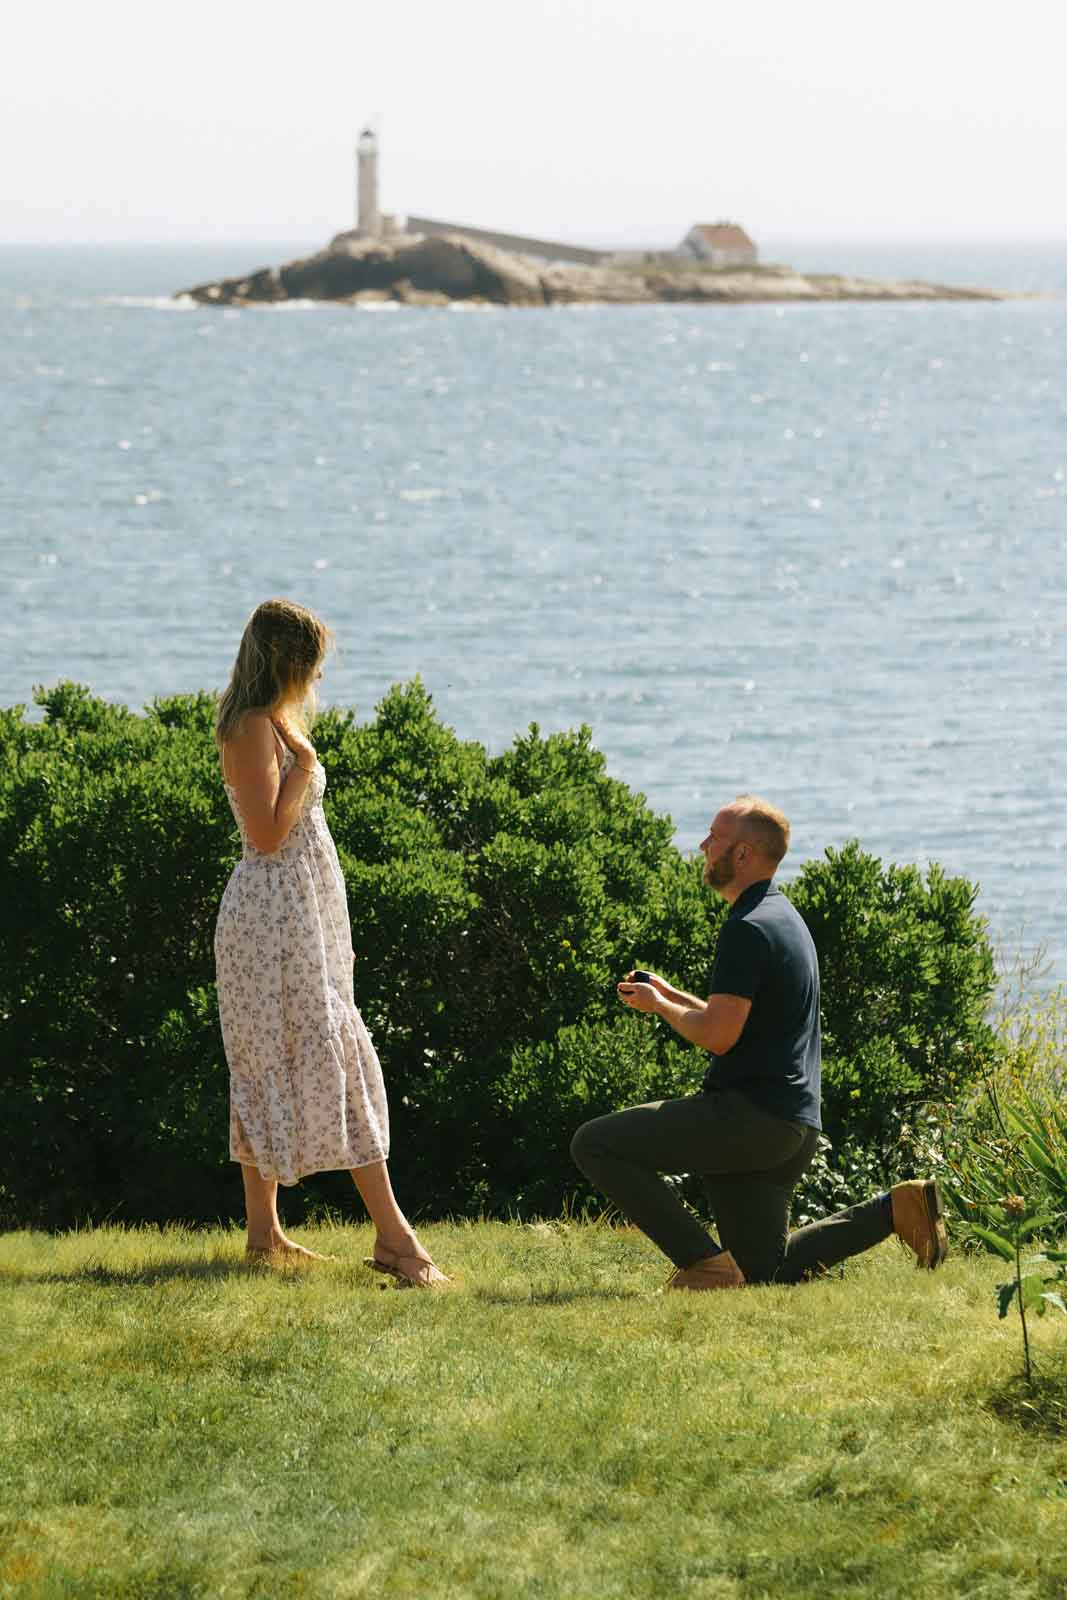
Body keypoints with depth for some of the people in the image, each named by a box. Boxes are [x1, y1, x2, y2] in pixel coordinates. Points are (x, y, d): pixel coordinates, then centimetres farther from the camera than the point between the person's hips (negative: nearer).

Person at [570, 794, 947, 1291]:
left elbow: (718, 1036, -21)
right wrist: (669, 995, 20)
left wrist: (659, 1006, -3)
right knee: (763, 1272, 16)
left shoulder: (748, 929, -15)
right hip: (791, 1129, 10)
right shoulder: (783, 918, 18)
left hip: (750, 1115, -10)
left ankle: (704, 1262, -11)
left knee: (594, 1144, -8)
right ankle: (896, 1209, 7)